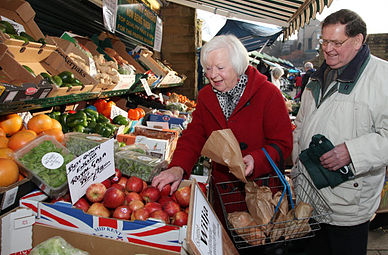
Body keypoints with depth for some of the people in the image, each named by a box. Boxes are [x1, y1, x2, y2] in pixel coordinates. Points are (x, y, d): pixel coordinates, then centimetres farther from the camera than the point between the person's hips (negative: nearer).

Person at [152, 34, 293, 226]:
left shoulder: (268, 94, -15)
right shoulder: (205, 97, 1)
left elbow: (282, 144, -14)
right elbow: (193, 137, -4)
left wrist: (256, 160, -32)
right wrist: (178, 167, -22)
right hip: (222, 187, 4)